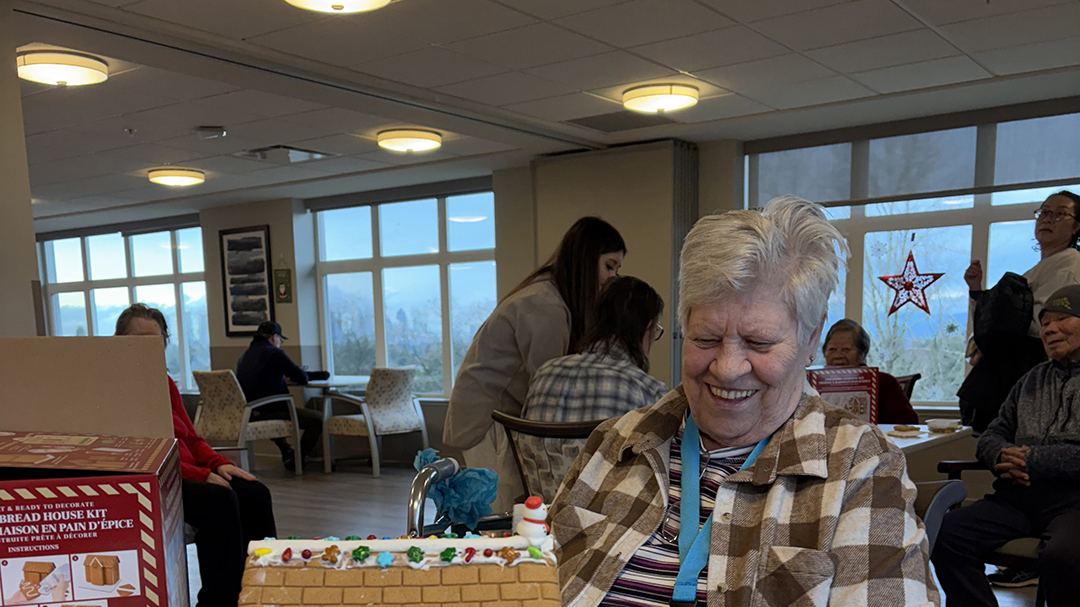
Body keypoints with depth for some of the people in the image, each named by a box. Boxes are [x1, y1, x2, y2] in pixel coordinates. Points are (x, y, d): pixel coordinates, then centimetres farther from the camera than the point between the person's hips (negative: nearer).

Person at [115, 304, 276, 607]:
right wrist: (200, 475, -20)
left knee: (254, 494, -8)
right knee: (220, 499, -28)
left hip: (188, 473, 8)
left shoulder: (165, 382, 16)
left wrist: (219, 464, -1)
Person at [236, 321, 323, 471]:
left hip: (248, 413, 9)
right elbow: (302, 378, -8)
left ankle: (287, 453, 43)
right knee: (318, 419, -6)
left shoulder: (243, 356, 14)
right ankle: (297, 460, 2)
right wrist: (302, 373, 15)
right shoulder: (274, 353, -10)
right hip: (269, 411, -9)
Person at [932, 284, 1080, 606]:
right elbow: (991, 435, 22)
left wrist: (1032, 460, -14)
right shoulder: (1034, 378, 23)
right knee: (945, 535, -19)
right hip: (1019, 495, 5)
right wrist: (1003, 457, -1)